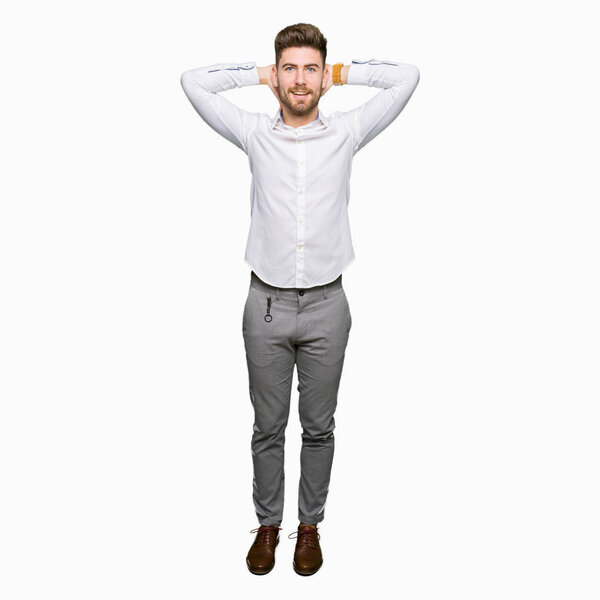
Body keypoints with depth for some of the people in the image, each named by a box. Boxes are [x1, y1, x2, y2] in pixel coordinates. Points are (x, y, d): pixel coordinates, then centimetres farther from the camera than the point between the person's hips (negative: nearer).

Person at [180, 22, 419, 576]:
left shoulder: (346, 133, 3)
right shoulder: (255, 134, 3)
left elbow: (407, 77, 6)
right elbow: (193, 82, 7)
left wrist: (343, 72, 10)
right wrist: (257, 72, 10)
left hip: (325, 306, 0)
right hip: (266, 303, 0)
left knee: (318, 427, 12)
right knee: (268, 427, 12)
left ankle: (310, 525, 32)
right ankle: (268, 524, 32)